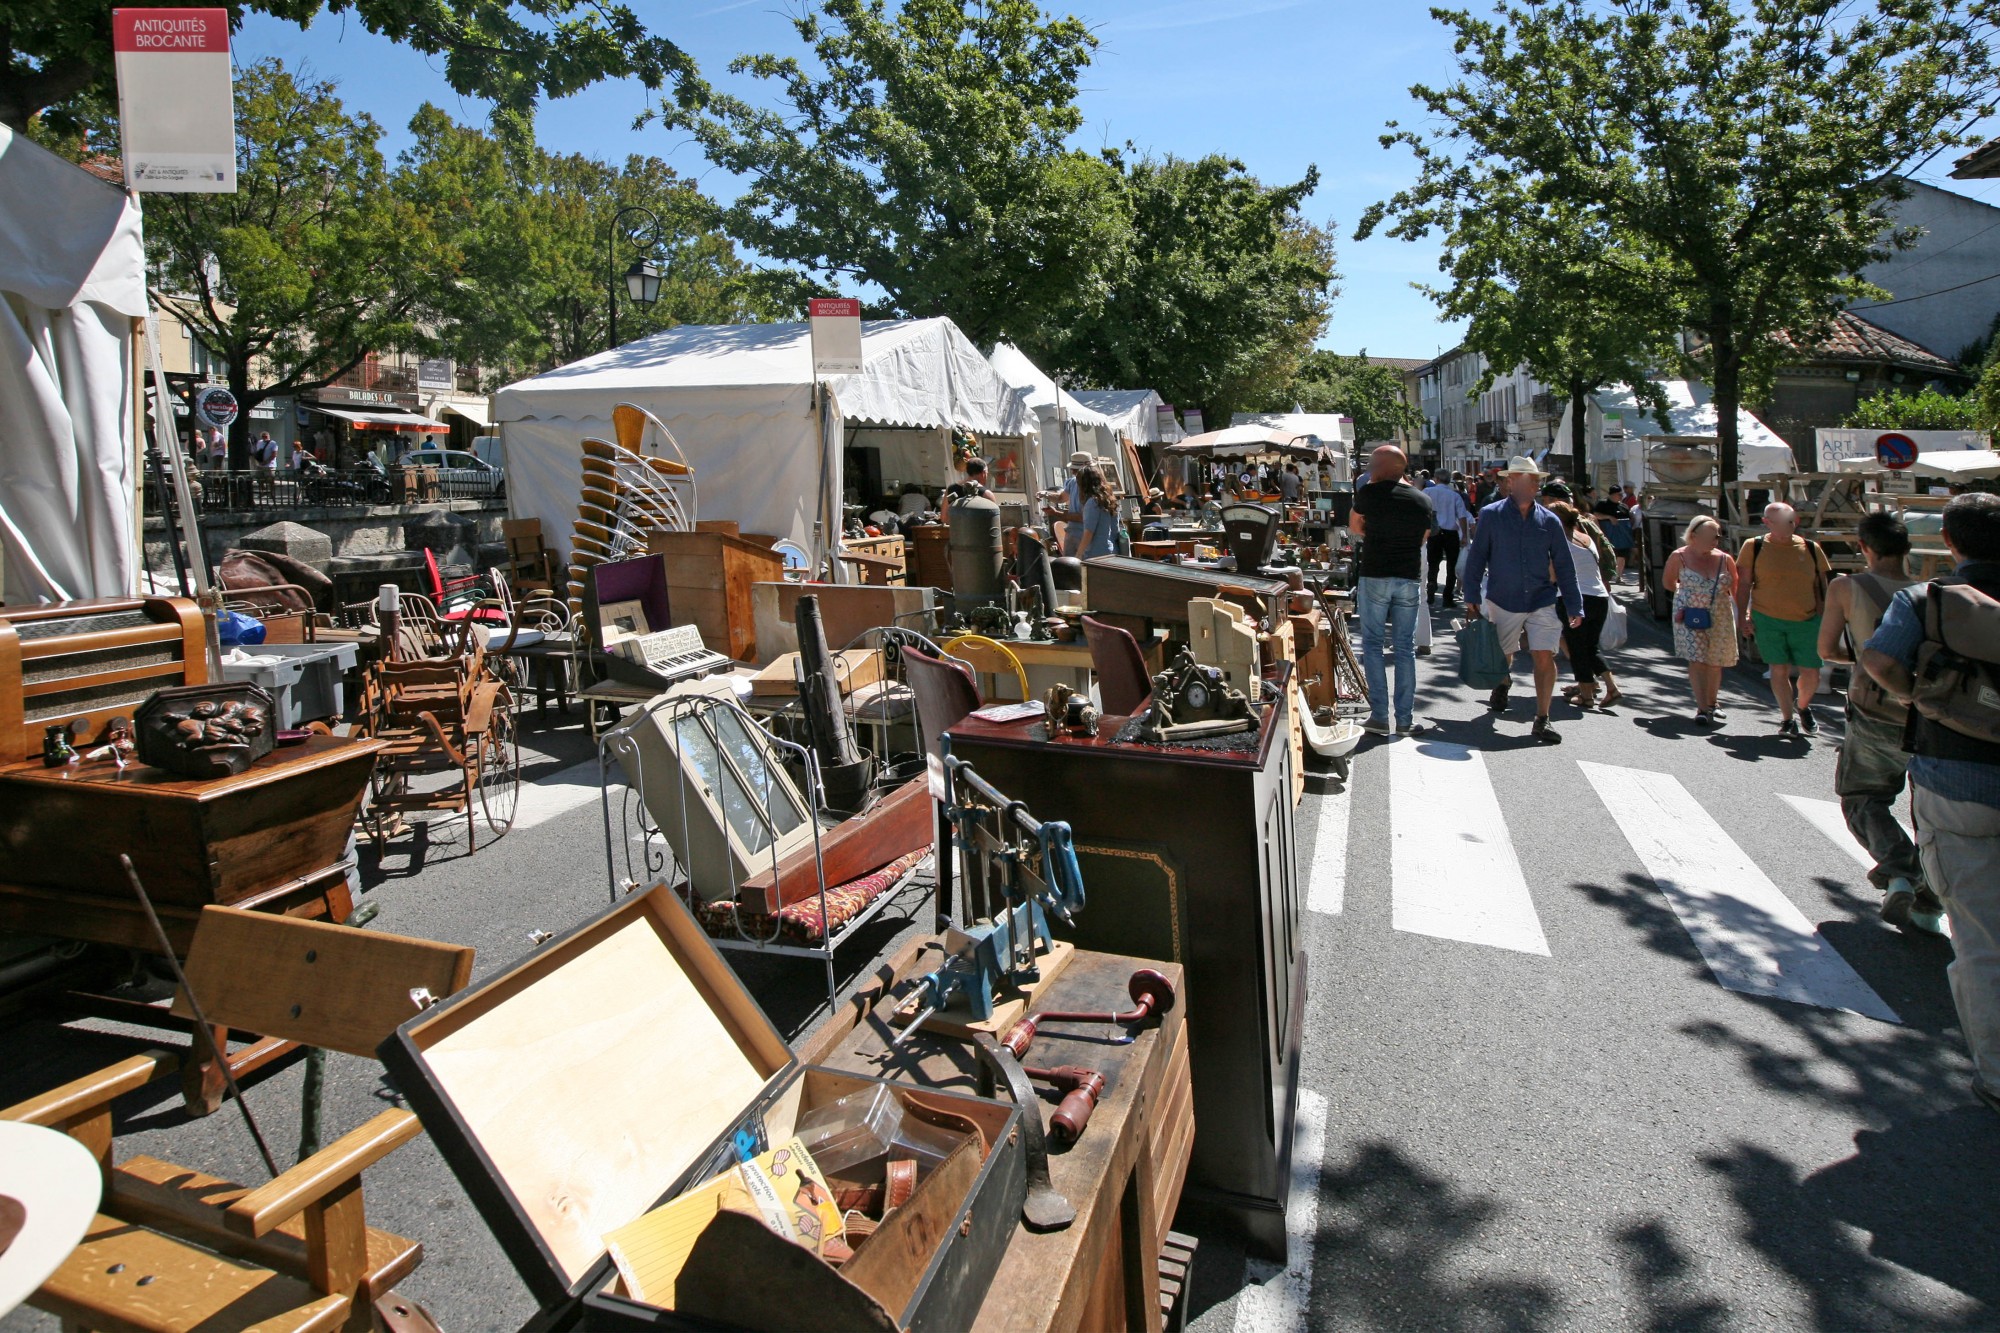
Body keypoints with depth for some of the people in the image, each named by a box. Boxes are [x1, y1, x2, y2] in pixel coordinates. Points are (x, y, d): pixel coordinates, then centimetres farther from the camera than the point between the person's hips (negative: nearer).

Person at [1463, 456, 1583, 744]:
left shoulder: (1549, 521, 2)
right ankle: (1501, 688, 48)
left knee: (1545, 656, -11)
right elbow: (1477, 558, 0)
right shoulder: (1491, 515, -3)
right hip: (1502, 601, -1)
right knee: (1503, 655, 14)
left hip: (1541, 601, 1)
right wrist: (1472, 597, -5)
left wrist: (1575, 606, 3)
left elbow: (1564, 566, 5)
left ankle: (1542, 720, -2)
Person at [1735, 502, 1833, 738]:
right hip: (1768, 620, -2)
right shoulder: (1754, 547, -1)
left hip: (1806, 621, 2)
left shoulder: (1811, 548, 5)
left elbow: (1821, 586, 10)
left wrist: (1823, 618, 6)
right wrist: (1742, 616, -5)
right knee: (1779, 670, 3)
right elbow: (1744, 584, 0)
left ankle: (1803, 707, 33)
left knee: (1811, 673, 2)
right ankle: (1788, 719, 19)